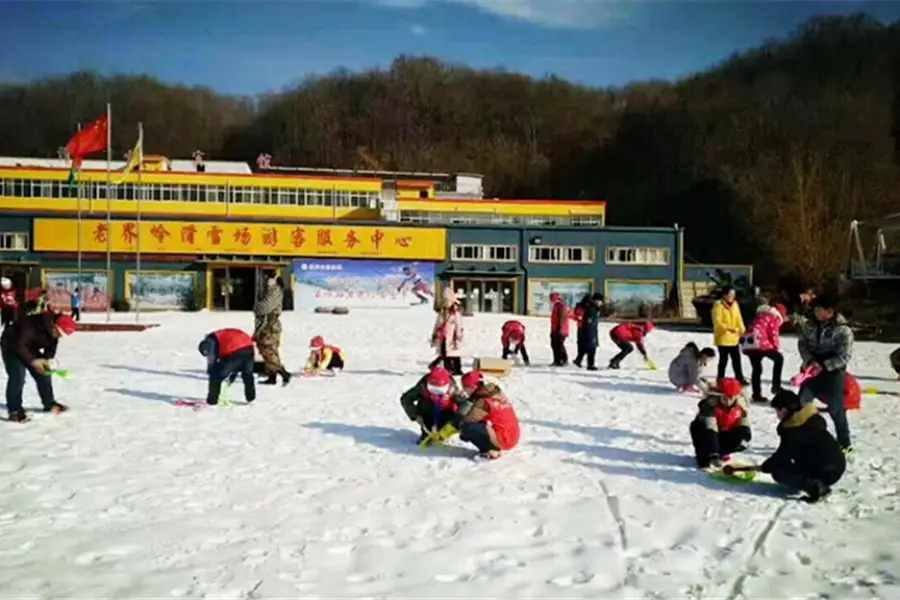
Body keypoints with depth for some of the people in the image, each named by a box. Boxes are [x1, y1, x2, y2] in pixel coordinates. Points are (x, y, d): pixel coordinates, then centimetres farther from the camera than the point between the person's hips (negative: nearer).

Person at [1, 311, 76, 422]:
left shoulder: (55, 331, -15)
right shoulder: (32, 325, -39)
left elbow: (51, 348, -1)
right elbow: (20, 346, -36)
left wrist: (46, 360, -20)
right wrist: (33, 361, -35)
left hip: (30, 348, 7)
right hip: (12, 347, -7)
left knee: (43, 374, 6)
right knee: (17, 377, -20)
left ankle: (49, 404, 21)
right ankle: (15, 411, -15)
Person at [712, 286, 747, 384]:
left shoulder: (735, 304, 9)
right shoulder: (718, 305, -14)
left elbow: (739, 319, 13)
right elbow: (717, 322, -20)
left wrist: (742, 331, 7)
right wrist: (728, 328, -29)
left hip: (733, 337, 7)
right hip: (722, 337, -7)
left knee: (736, 358, 14)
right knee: (724, 359, -1)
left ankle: (739, 378, 26)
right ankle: (720, 379, 10)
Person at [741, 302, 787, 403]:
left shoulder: (761, 314, 28)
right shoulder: (774, 317, 5)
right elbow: (774, 334, 1)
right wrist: (778, 348, 12)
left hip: (747, 343, 8)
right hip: (759, 343, -8)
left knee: (756, 369, 15)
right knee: (779, 358, 11)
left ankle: (756, 394, 15)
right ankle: (776, 386, 7)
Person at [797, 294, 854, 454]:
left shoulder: (843, 330, -16)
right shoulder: (810, 325, 0)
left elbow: (845, 356, -16)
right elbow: (802, 343, 3)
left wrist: (823, 365, -21)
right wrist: (810, 361, -14)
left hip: (833, 374, -5)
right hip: (812, 371, 5)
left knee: (836, 409, 2)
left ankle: (845, 444, 17)